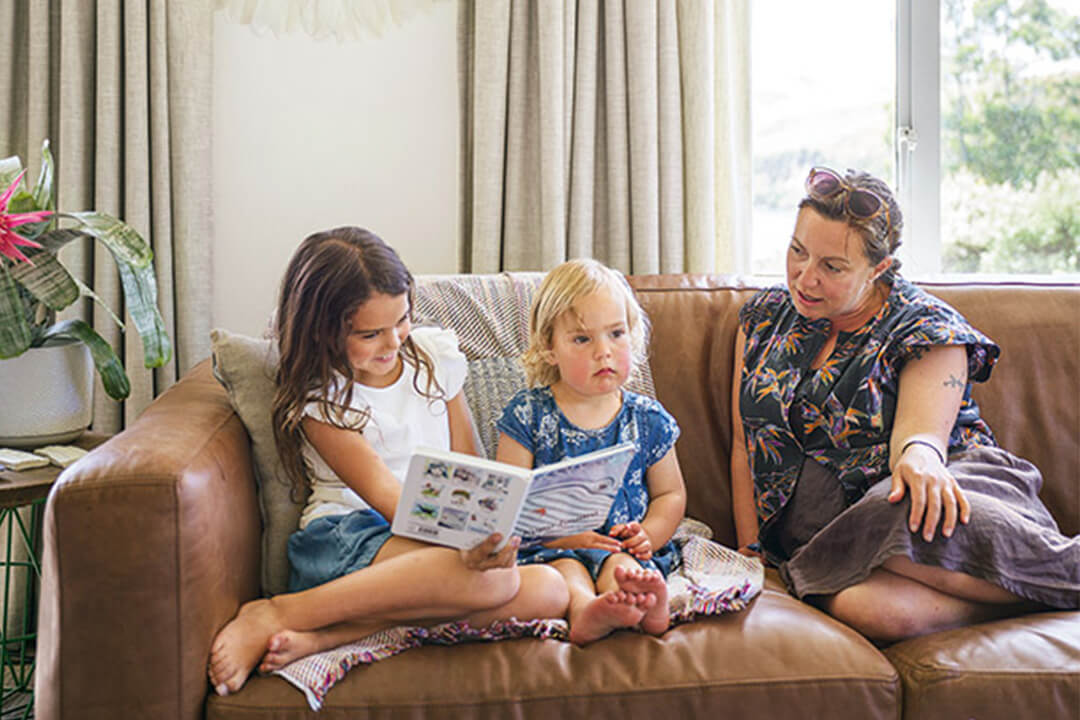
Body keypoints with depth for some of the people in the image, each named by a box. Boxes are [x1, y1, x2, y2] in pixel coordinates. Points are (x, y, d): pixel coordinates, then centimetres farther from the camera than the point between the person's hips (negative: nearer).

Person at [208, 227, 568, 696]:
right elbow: (382, 491, -16)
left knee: (548, 592, -24)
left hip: (433, 540, 6)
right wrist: (464, 545, -34)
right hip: (346, 537, -6)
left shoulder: (435, 354, 10)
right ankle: (276, 615, -27)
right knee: (495, 579, -34)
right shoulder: (318, 397, -4)